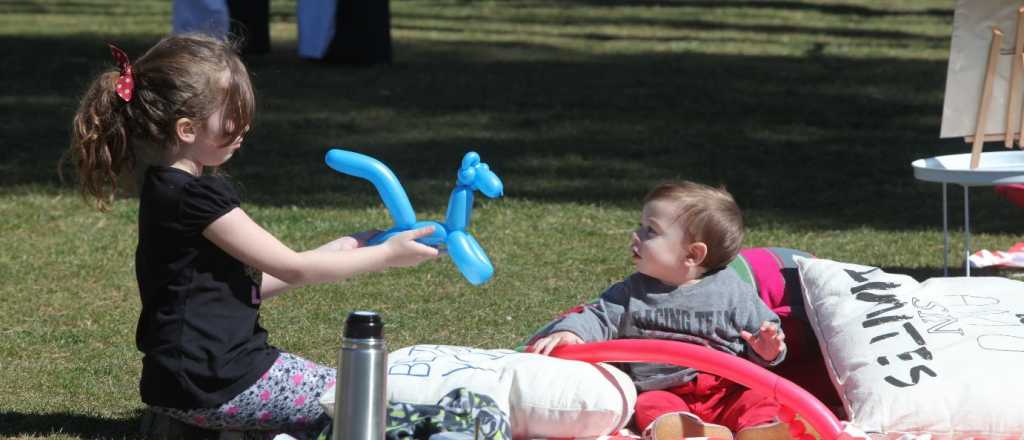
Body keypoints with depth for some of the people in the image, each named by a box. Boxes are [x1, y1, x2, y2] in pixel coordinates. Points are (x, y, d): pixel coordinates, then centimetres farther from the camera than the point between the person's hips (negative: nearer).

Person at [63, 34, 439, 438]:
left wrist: (333, 253, 13)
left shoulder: (168, 189, 12)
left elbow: (249, 285, 16)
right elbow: (293, 269, -12)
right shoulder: (196, 197, -19)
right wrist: (385, 256, -4)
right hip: (214, 385, -10)